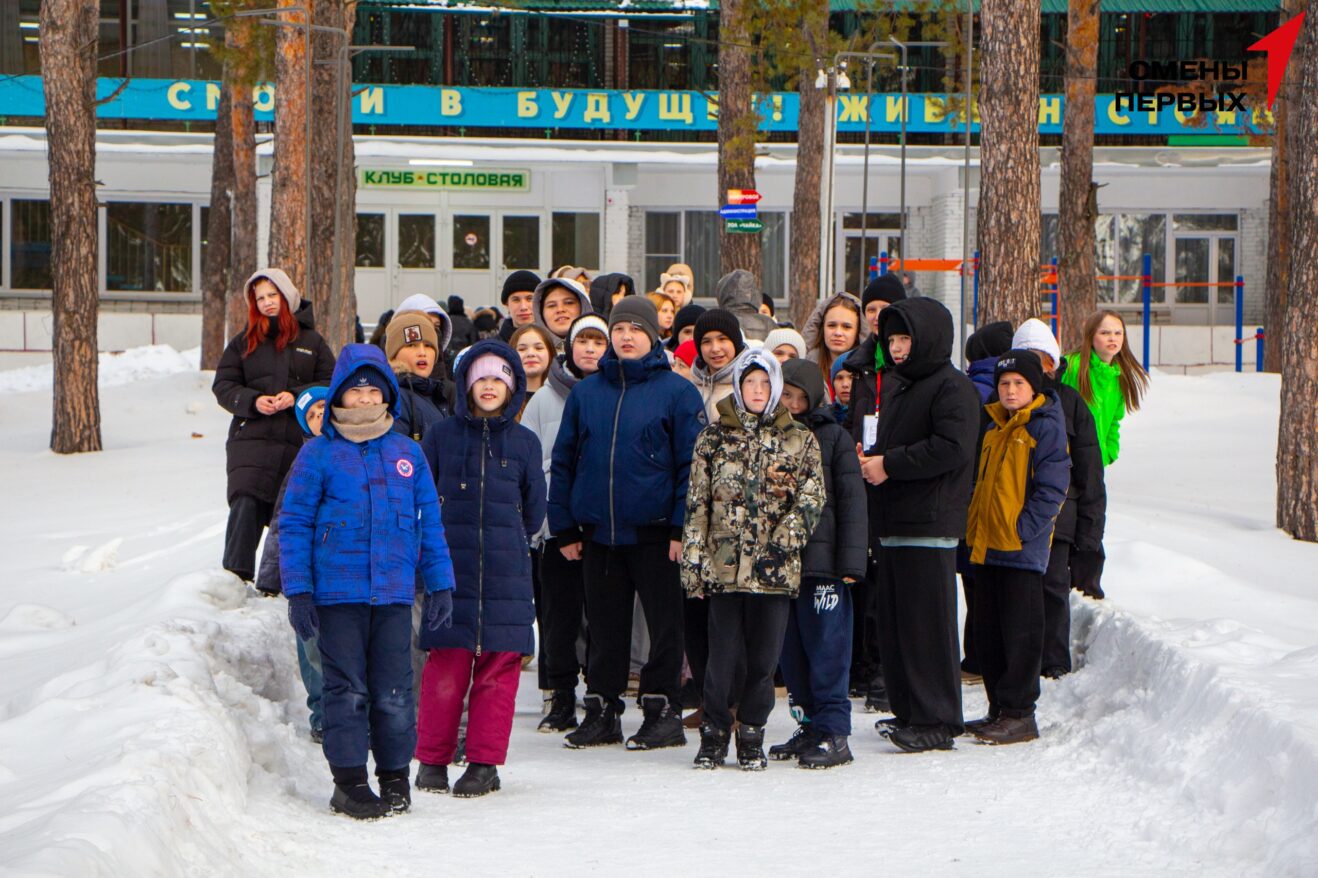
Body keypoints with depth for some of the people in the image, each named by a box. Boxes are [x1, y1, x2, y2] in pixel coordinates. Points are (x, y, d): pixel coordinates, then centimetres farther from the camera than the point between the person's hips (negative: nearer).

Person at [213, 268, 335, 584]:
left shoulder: (311, 341, 11)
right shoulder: (243, 342, 12)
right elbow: (223, 386, 8)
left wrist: (296, 397, -10)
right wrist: (253, 401, -11)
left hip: (300, 444, 1)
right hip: (251, 439, -1)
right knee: (245, 505, -16)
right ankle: (235, 575, -16)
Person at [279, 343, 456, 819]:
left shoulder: (407, 453, 9)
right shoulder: (318, 454, 1)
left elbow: (429, 522, 14)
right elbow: (293, 524, 2)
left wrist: (440, 583, 10)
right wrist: (297, 590, -4)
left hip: (394, 593, 2)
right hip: (336, 595, -2)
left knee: (394, 691, 2)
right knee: (347, 689, 0)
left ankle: (395, 776, 16)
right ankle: (350, 781, 8)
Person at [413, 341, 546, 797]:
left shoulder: (524, 442, 7)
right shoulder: (442, 436, 5)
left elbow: (534, 511, 15)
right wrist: (450, 538, 12)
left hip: (506, 573, 1)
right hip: (451, 570, -1)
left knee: (499, 665, -1)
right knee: (446, 665, -3)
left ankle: (485, 762, 6)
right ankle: (432, 759, 7)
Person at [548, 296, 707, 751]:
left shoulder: (676, 392, -2)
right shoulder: (586, 393, 9)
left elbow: (691, 463, -4)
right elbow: (563, 461, 12)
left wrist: (682, 526, -10)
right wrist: (564, 526, 6)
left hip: (654, 531, -3)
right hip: (599, 532, 4)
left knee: (664, 624, 3)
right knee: (604, 626, 10)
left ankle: (662, 710, 11)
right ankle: (602, 710, 18)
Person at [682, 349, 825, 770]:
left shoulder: (799, 441, 8)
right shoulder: (714, 437, 8)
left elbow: (811, 498, 3)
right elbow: (696, 505, 6)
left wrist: (784, 541, -10)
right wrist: (692, 563, 0)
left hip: (775, 569, 0)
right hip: (724, 566, 0)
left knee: (764, 657, 3)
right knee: (722, 655, -1)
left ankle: (751, 736, 16)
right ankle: (714, 734, 12)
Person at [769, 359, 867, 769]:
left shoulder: (834, 438, 1)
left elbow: (851, 501, -2)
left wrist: (852, 561, -9)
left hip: (822, 563, -5)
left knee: (827, 650, -5)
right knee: (790, 652, 9)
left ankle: (834, 733, -1)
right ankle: (810, 724, 19)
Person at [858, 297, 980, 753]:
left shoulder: (952, 387, -8)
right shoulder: (893, 384, 19)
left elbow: (951, 448, -20)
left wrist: (889, 464, -16)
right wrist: (866, 457, 6)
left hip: (930, 525, -9)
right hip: (890, 523, 9)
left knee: (927, 623, -7)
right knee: (893, 624, 10)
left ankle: (937, 722, -4)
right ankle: (908, 713, 18)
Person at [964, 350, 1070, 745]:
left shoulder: (1046, 426, -8)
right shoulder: (994, 427, 16)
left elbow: (1052, 488, -13)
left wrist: (1023, 530, -18)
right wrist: (974, 527, 13)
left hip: (1023, 550, -8)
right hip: (986, 547, 8)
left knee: (1020, 635, -3)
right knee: (987, 635, 11)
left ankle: (1019, 715, 2)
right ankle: (999, 711, 20)